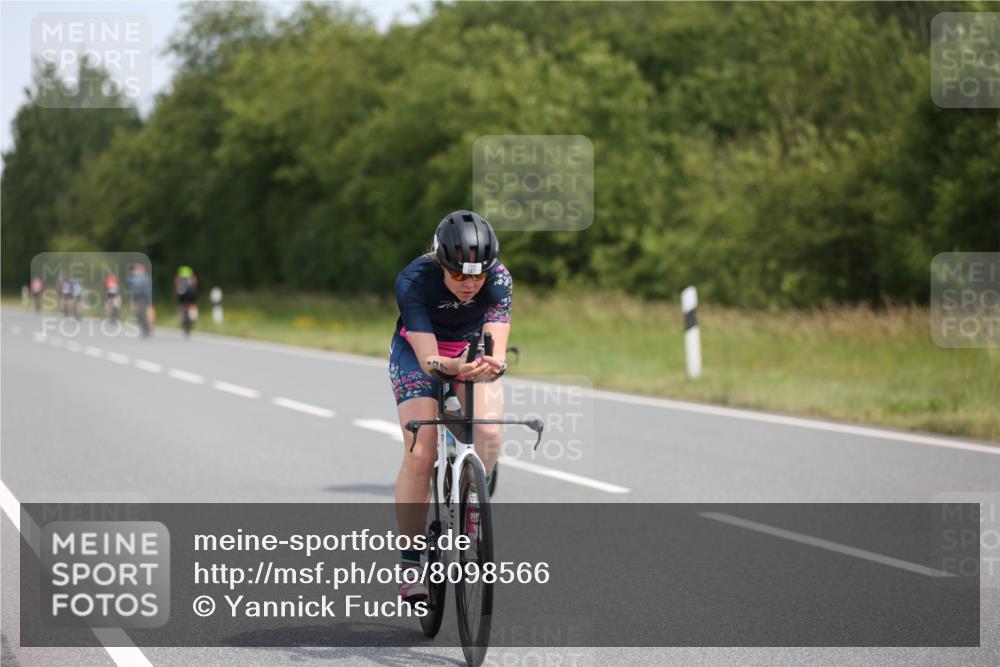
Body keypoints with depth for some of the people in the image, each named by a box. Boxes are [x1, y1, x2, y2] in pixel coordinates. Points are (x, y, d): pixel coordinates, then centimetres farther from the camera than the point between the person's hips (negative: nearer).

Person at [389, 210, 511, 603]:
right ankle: (411, 564, -10)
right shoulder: (413, 281, -32)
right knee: (419, 455, -18)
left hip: (474, 352, 2)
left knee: (490, 432, -28)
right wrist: (451, 366, -59)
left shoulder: (498, 279, -27)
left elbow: (497, 350, -33)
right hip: (419, 352, -2)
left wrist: (492, 364, -57)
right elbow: (428, 359, -38)